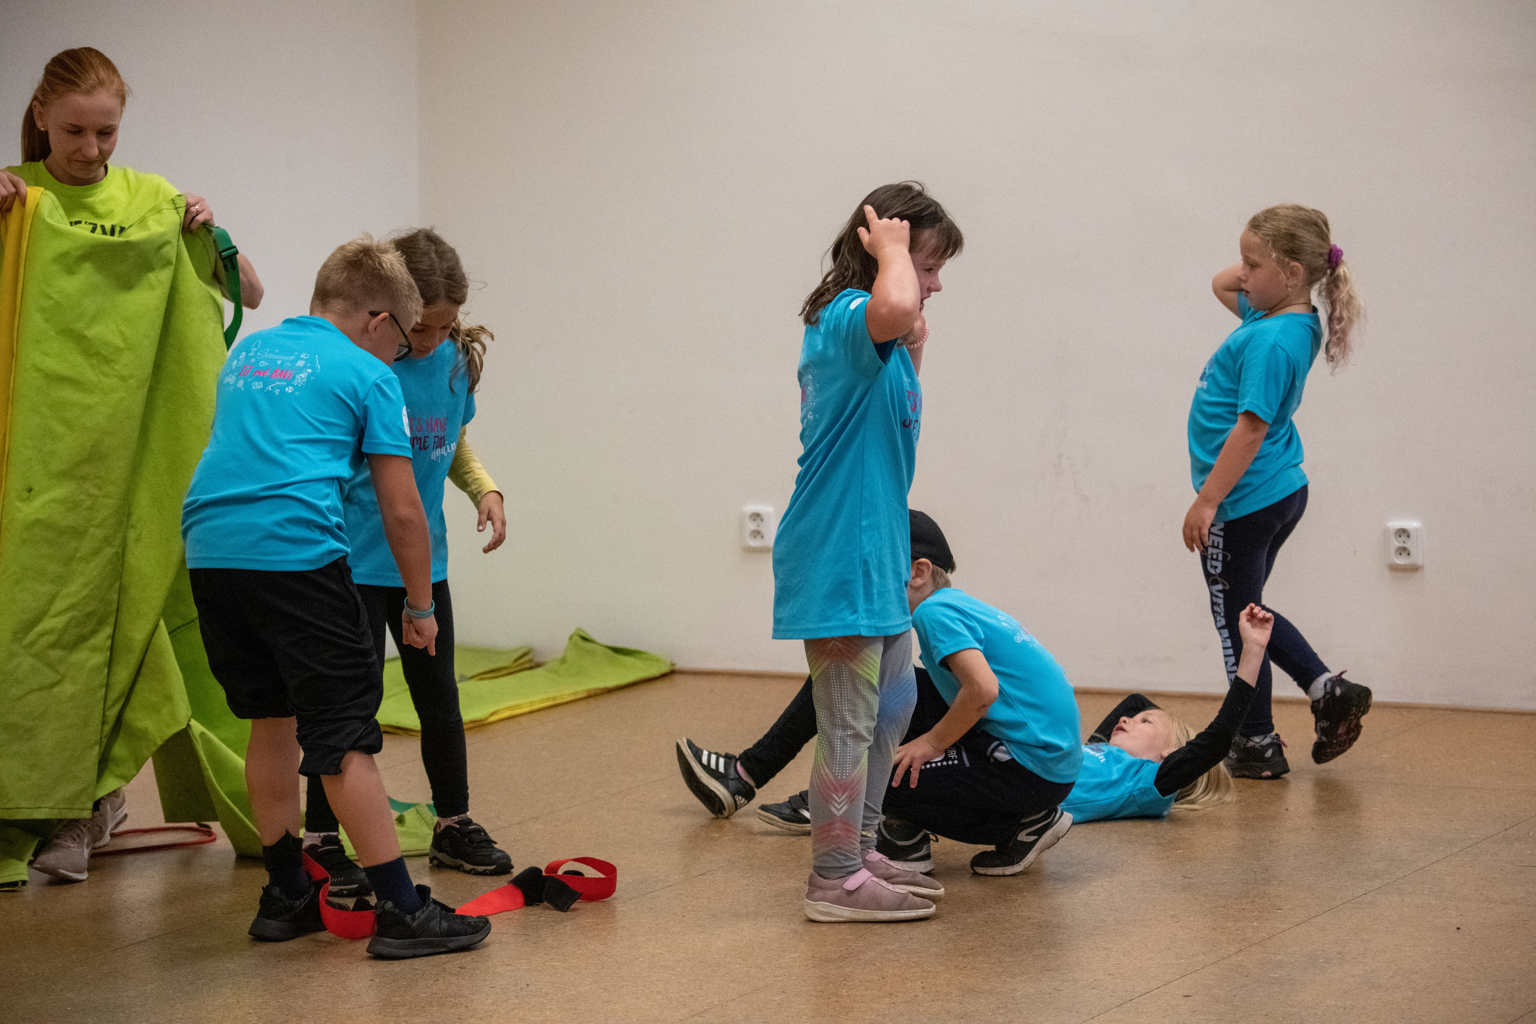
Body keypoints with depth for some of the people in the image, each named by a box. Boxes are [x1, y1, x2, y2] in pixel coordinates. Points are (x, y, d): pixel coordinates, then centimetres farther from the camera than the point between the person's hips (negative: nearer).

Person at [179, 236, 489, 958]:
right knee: (344, 737, -3)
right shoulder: (367, 375, 5)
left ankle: (286, 896, 26)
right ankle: (401, 911, 0)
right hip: (296, 552, -6)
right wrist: (420, 607, 15)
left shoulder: (247, 351, 24)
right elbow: (401, 511, 3)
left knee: (273, 722, 19)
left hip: (208, 547, 6)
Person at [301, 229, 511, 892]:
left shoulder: (455, 360, 0)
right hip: (354, 562, -6)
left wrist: (484, 490, -2)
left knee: (439, 695, 15)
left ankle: (454, 825, 29)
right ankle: (319, 840, 7)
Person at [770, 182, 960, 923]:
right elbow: (893, 308, -42)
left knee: (893, 704, 21)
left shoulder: (873, 335, 14)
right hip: (838, 555, -11)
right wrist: (891, 249, -24)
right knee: (849, 720, -4)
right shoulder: (847, 318, -18)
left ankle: (857, 849, 33)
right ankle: (836, 880, 5)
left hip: (875, 553, 11)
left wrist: (913, 357, 9)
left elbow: (893, 429, 22)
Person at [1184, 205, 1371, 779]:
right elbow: (1221, 285, 23)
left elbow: (1251, 428, -25)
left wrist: (1207, 501, -22)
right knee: (1246, 611, 22)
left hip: (1245, 499, -10)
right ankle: (1328, 689, 15)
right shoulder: (1293, 320, 6)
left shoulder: (1271, 342, -23)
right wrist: (1260, 263, 5)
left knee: (1236, 619, 4)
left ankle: (1257, 745, 14)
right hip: (1280, 491, 10)